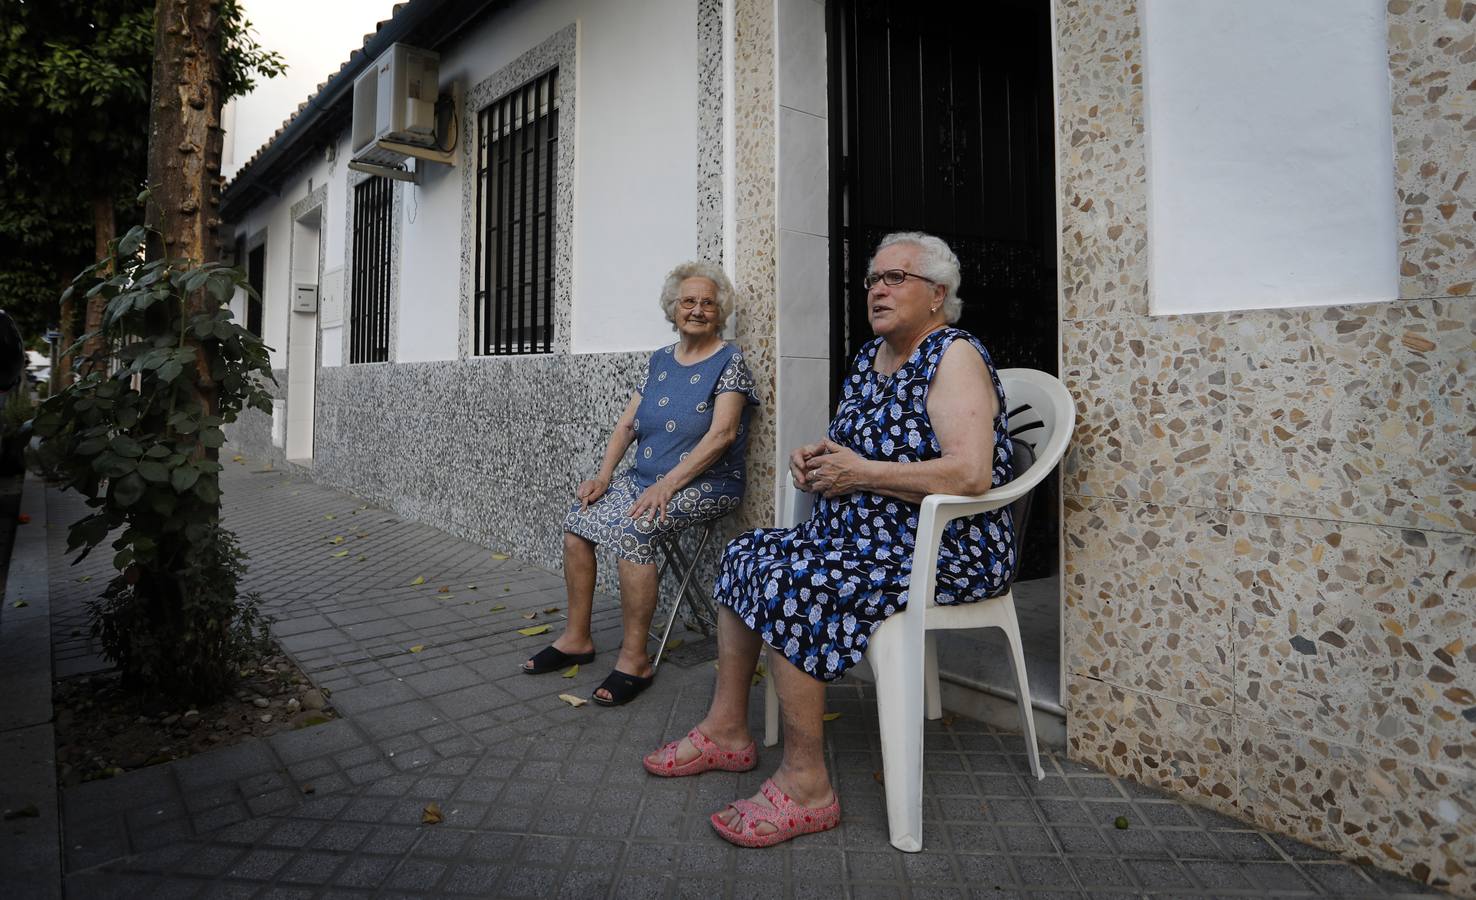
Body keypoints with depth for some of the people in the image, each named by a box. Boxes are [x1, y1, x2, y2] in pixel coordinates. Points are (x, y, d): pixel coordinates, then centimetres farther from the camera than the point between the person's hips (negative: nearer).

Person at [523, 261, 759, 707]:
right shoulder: (660, 360, 14)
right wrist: (605, 474, -4)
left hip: (705, 484, -7)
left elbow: (721, 435, -17)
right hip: (646, 477, 7)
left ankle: (635, 660, -17)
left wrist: (667, 485, -23)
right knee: (577, 517, -8)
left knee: (633, 528, -30)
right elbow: (628, 422, 12)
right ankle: (576, 638, 5)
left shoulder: (729, 362, -6)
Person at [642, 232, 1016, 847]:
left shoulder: (954, 356, -13)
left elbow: (972, 474, -27)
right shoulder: (871, 357, 14)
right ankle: (727, 731, 14)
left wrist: (860, 472, -21)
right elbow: (848, 450, 25)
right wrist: (816, 458, 1)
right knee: (746, 554, 6)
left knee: (788, 584, -26)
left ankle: (805, 784, -12)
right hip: (862, 536, 10)